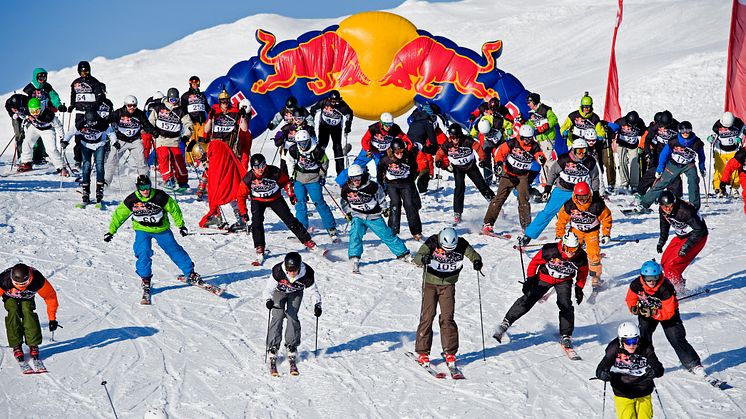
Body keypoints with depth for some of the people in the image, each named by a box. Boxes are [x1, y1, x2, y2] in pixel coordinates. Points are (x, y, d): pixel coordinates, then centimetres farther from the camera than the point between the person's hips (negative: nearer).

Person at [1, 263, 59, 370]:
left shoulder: (37, 280, -38)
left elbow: (50, 296, -23)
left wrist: (52, 319, -18)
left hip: (27, 297, 0)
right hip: (10, 297, 0)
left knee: (27, 311, -26)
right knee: (13, 311, -27)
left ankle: (33, 346, -19)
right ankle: (16, 347, -19)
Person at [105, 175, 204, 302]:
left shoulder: (160, 197, -19)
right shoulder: (132, 200, -16)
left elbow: (174, 208, -5)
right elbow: (119, 214, -3)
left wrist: (181, 225, 1)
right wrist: (111, 231, -3)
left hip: (162, 229, 0)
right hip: (142, 230, 0)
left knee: (174, 250, 3)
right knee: (143, 253, -18)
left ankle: (190, 273, 15)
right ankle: (145, 279, -1)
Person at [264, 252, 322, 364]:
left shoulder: (307, 274, -34)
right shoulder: (278, 271, -37)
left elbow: (313, 290, -20)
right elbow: (269, 287, -30)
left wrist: (317, 304, -33)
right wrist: (268, 299, -48)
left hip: (296, 293, 0)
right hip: (279, 291, 0)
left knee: (292, 316, -13)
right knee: (278, 316, -12)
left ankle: (292, 345, 1)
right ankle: (273, 347, -5)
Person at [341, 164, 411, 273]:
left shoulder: (372, 186, -13)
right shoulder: (346, 190, -6)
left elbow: (381, 197, 4)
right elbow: (345, 203, 15)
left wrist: (385, 208, 10)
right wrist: (347, 213, 17)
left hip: (374, 216, -1)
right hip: (358, 217, 1)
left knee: (387, 234, 0)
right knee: (355, 234, -22)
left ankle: (403, 254, 12)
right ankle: (354, 259, -21)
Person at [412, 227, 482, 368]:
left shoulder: (461, 244, -14)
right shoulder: (432, 243, -20)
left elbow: (473, 254, -11)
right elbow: (417, 257, -28)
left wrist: (477, 261, -34)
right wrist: (423, 259, -51)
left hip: (448, 285, 1)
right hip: (430, 283, -1)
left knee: (447, 318, -7)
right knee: (427, 316, -7)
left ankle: (450, 352, 4)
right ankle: (423, 353, 2)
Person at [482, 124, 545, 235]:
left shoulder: (534, 147, -5)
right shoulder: (513, 143, -11)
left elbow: (540, 156, -10)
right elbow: (500, 151, -10)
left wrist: (541, 159, -34)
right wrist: (498, 163, -25)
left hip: (522, 176, 1)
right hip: (508, 174, -1)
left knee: (524, 200, -12)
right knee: (499, 198, -5)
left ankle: (526, 226, -5)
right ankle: (487, 224, -3)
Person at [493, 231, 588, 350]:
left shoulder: (581, 257, -22)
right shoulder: (550, 250, -30)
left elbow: (583, 272, 1)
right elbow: (535, 262, -13)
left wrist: (579, 288, -1)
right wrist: (530, 279, -12)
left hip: (564, 281, 1)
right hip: (545, 277, -1)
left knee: (566, 306, -15)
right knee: (528, 300, -5)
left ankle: (566, 336, -1)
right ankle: (505, 323, 4)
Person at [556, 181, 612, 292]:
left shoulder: (597, 204, -22)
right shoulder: (569, 205, -19)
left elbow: (606, 218, -7)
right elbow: (561, 220, -5)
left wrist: (606, 234, -7)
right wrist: (559, 236, -3)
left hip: (592, 231, -1)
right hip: (576, 230, 1)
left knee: (593, 253, -17)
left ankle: (595, 278, -2)